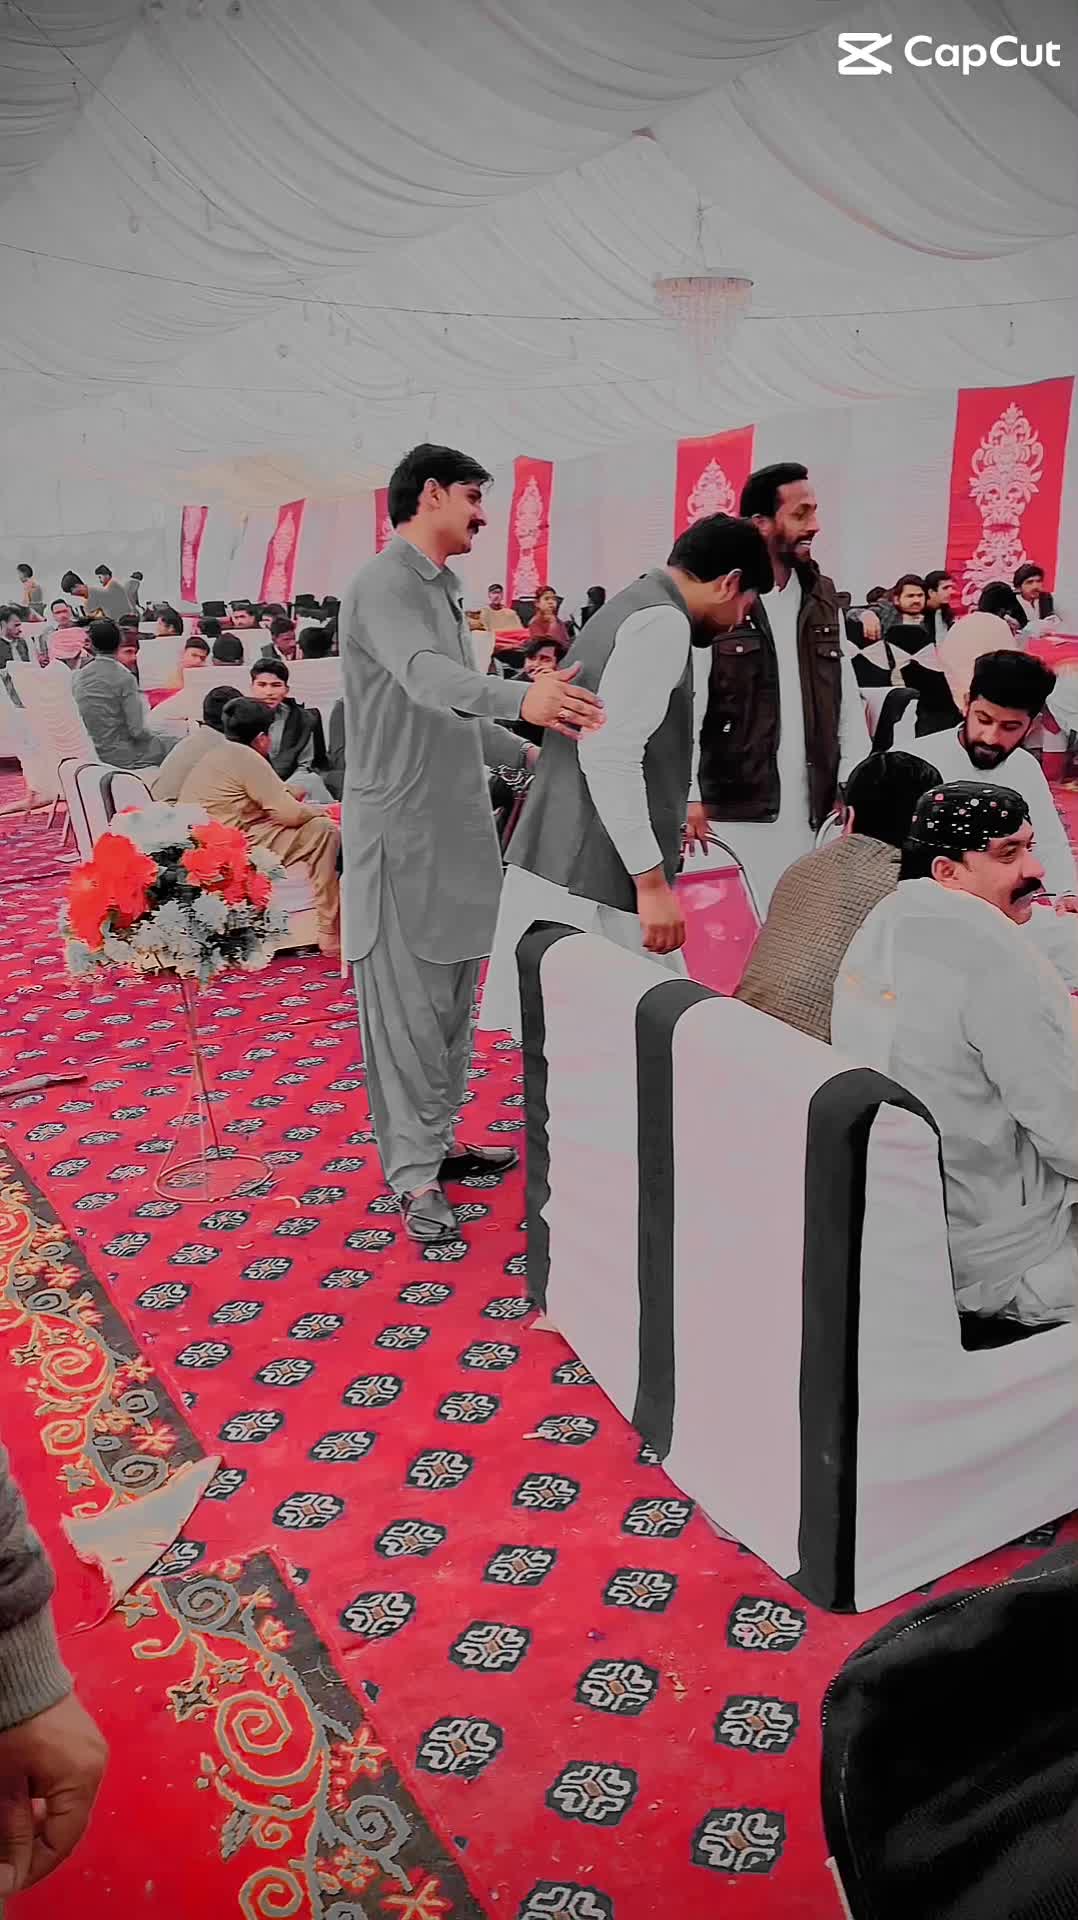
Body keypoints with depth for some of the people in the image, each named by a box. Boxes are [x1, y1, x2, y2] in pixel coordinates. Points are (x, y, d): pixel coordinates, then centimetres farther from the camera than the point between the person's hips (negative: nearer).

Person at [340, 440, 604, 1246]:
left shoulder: (441, 588, 18)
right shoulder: (386, 585, -13)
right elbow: (424, 677, -34)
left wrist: (523, 752, 22)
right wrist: (520, 697, -50)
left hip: (456, 823, 10)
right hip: (401, 826, -10)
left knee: (453, 998, 14)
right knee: (409, 1005, -4)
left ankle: (439, 1140, 26)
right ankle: (413, 1174, 4)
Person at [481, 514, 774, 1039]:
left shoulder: (628, 607, 19)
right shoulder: (663, 623, -12)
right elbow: (609, 755, -22)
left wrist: (671, 814, 37)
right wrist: (652, 880, -20)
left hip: (559, 867, 10)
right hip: (595, 881, -10)